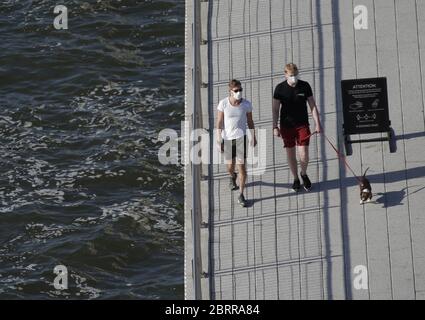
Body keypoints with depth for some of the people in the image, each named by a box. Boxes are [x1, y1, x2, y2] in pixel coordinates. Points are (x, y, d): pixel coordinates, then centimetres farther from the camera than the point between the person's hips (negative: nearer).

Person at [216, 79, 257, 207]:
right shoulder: (223, 103, -12)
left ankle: (241, 195, 5)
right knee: (230, 166, 14)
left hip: (241, 137, 0)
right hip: (227, 138, 0)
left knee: (242, 166, -7)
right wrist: (219, 140, -9)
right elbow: (219, 122, -7)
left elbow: (250, 121, 4)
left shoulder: (246, 104, -9)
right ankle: (232, 177, 53)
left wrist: (254, 137, 12)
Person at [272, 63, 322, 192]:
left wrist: (317, 123, -1)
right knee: (291, 155, 6)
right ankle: (295, 179, 24)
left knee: (304, 155, -4)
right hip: (286, 126, 0)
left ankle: (304, 174, 25)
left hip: (302, 125, 0)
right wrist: (275, 127, -4)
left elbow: (313, 106, 3)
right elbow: (275, 109, 2)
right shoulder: (280, 88, -4)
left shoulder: (305, 86, -3)